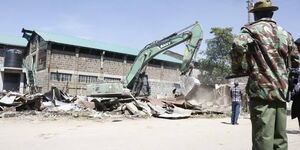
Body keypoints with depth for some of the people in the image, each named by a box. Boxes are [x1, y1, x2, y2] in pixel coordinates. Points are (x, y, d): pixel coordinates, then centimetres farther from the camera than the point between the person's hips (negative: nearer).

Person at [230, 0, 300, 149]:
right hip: (282, 91, 6)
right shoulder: (285, 33, 19)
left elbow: (239, 44, -20)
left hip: (262, 90, -6)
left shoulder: (253, 28, 0)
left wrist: (238, 69, -7)